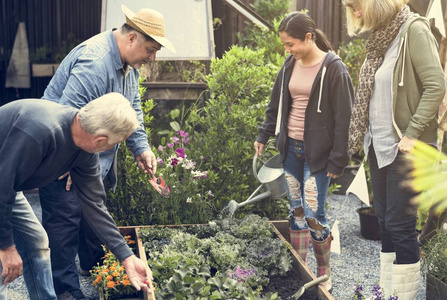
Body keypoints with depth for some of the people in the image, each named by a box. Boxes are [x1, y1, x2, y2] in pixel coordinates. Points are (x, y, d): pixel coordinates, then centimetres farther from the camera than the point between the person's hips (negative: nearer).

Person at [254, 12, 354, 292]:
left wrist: (338, 160, -14)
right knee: (296, 211, 10)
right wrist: (264, 136, 16)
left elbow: (343, 119, -13)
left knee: (313, 214, -5)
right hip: (291, 148, 6)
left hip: (317, 152, -6)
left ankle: (325, 275, 14)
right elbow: (276, 105, 17)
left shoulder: (334, 69, -13)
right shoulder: (290, 65, 6)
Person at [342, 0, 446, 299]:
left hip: (405, 147, -8)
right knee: (384, 220, 14)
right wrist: (363, 135, 7)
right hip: (379, 145, 8)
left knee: (400, 224, -2)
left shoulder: (413, 29, -12)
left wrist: (412, 134, -21)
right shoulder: (380, 34, 10)